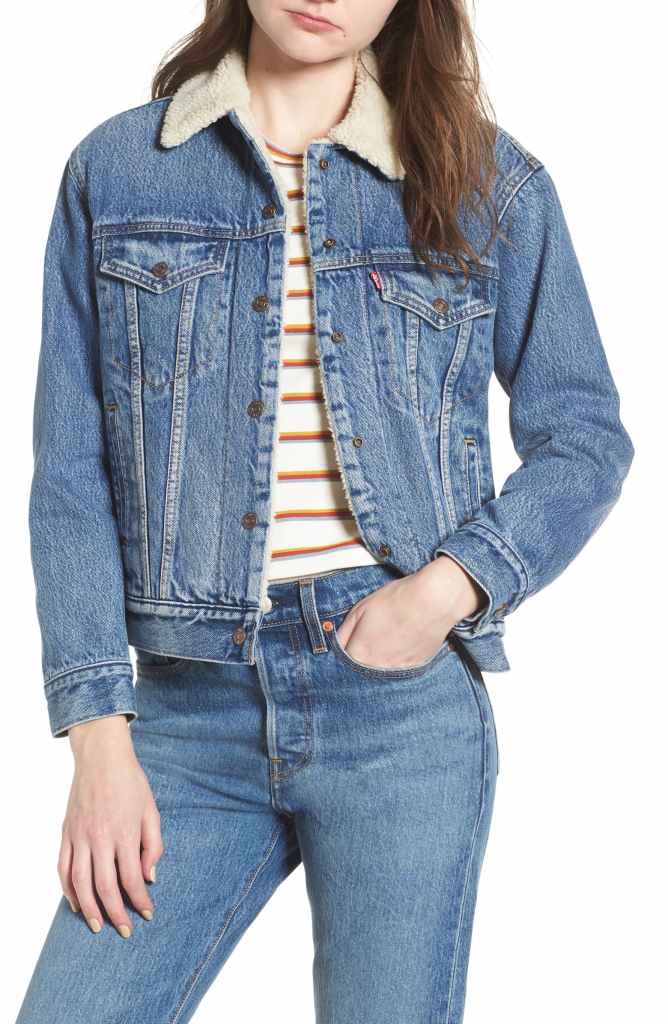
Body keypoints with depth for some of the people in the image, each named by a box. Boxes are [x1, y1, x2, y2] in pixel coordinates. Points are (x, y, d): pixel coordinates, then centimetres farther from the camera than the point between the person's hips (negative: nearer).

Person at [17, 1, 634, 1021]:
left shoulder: (490, 182, 5)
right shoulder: (114, 170, 7)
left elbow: (587, 439, 8)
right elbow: (73, 473, 5)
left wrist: (452, 585, -10)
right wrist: (98, 732, -2)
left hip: (404, 703, -1)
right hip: (191, 707, 1)